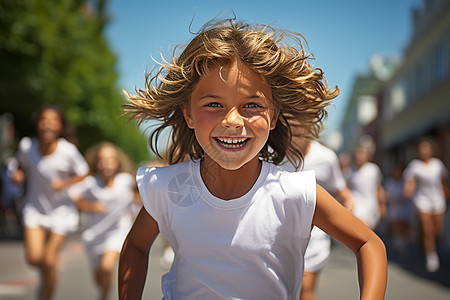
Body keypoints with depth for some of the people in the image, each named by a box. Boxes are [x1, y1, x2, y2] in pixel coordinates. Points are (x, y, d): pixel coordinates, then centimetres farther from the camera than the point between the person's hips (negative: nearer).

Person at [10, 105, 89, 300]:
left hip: (60, 210, -2)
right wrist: (18, 174, -13)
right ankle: (46, 271, 27)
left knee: (49, 261, -3)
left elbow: (82, 173, -4)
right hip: (34, 207, 2)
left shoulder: (68, 151, -19)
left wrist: (66, 183, -21)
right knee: (34, 258, -10)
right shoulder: (26, 145, -12)